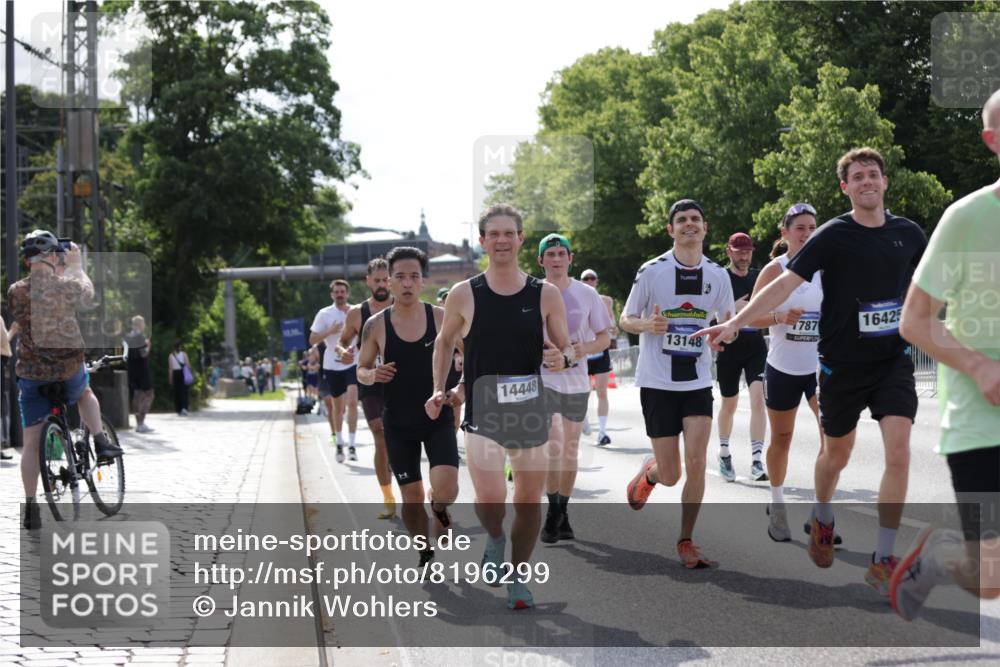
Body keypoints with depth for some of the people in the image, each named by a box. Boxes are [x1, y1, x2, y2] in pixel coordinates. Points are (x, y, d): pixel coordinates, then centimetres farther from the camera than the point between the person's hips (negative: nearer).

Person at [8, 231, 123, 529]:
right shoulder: (67, 286, -12)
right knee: (85, 393, 36)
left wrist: (61, 272, 25)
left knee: (31, 443, 7)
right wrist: (76, 265, 25)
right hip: (69, 368, -1)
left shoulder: (15, 292, -7)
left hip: (29, 373, 1)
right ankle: (101, 443, 24)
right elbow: (88, 292, 11)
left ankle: (30, 507, 3)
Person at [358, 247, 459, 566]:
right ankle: (425, 552, 28)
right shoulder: (376, 325, -5)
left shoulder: (442, 318, -5)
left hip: (438, 418, -1)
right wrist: (371, 375, -16)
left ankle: (439, 507, 20)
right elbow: (361, 370, 7)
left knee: (445, 489, -17)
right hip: (398, 423, 1)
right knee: (411, 497, 4)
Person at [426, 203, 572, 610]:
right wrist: (439, 390, 5)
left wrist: (563, 358, -16)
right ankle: (495, 538, 15)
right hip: (482, 411, -2)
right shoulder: (463, 295, -2)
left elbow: (568, 350, 7)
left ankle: (518, 577, 28)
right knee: (490, 497, -19)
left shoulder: (546, 295, 0)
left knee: (529, 500, 8)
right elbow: (445, 341, 14)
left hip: (531, 411, 2)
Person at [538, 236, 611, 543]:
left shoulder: (587, 294, 2)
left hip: (576, 381, 3)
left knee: (570, 449, 10)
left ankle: (562, 513, 24)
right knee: (553, 444, -19)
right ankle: (553, 510, -4)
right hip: (542, 378, -3)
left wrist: (585, 348, -14)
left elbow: (605, 337, 7)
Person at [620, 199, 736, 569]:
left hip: (698, 382, 2)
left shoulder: (717, 274, 3)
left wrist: (729, 329, -13)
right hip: (657, 382, -2)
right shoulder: (652, 271, -6)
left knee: (696, 463, -11)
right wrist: (647, 325, -22)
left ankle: (686, 541, 4)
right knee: (671, 475, 1)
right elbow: (625, 320, 1)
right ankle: (649, 471, 38)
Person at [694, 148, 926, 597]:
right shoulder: (834, 236, -10)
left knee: (898, 453, -13)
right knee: (837, 454, 13)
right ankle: (822, 519, 46)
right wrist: (735, 323, -22)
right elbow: (786, 284, -14)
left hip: (893, 361, 2)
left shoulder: (909, 234, 1)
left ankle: (883, 561, -5)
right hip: (842, 365, -2)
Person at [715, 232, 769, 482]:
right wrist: (734, 308, -22)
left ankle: (756, 461, -17)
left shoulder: (759, 277, 9)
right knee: (729, 404, 10)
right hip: (729, 346, -2)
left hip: (756, 343, 2)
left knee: (758, 398, -15)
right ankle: (724, 454, 32)